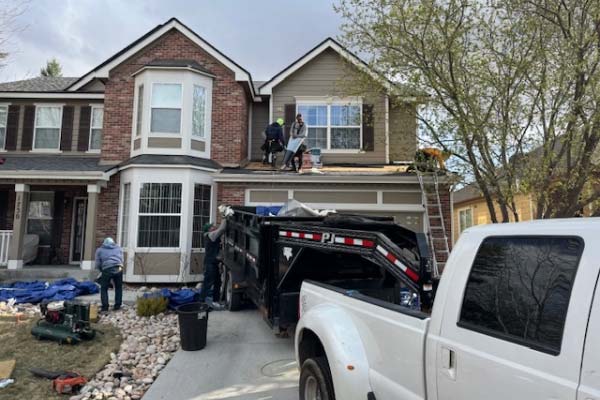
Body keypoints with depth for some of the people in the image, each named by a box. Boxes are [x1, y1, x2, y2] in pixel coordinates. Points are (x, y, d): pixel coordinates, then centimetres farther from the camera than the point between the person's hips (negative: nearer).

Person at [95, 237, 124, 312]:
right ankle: (117, 306, 17)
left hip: (107, 270, -2)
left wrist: (101, 270, 30)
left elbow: (97, 264, 16)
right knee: (118, 288, 16)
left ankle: (105, 307, 7)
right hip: (118, 269, 2)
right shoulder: (119, 248, 24)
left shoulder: (99, 250, 20)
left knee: (104, 289, 11)